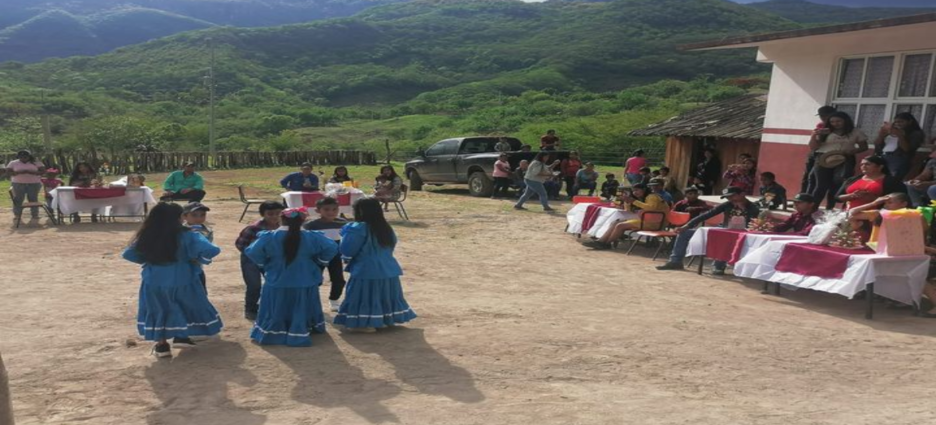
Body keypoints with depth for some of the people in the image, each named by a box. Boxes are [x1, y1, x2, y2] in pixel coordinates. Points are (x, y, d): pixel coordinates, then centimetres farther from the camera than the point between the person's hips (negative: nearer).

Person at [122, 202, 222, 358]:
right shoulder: (186, 236, -17)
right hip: (182, 282, -3)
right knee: (187, 307, 22)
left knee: (159, 311, 21)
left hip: (154, 283, 3)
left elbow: (128, 254, 6)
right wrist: (198, 259, -8)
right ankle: (181, 337, 23)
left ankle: (161, 345, 25)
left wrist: (149, 260, 13)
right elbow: (211, 251, -26)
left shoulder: (146, 238, -5)